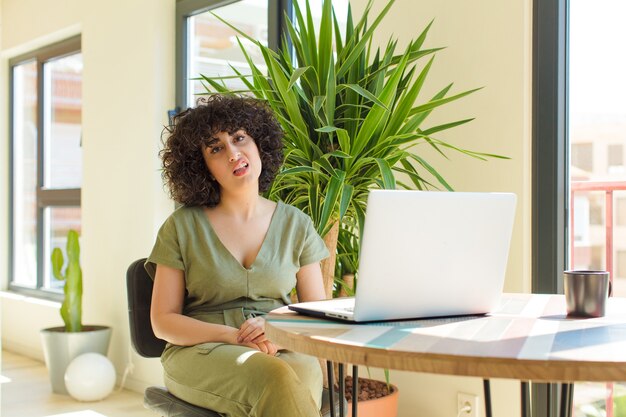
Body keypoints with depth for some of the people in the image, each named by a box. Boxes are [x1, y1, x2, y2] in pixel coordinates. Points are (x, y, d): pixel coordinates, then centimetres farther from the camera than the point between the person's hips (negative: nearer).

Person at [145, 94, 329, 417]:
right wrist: (231, 335, -15)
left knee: (306, 372, -36)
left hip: (284, 351, 2)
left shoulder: (296, 225, 11)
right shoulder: (182, 226, 4)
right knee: (274, 377, -37)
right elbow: (163, 322, 2)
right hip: (199, 351, -2)